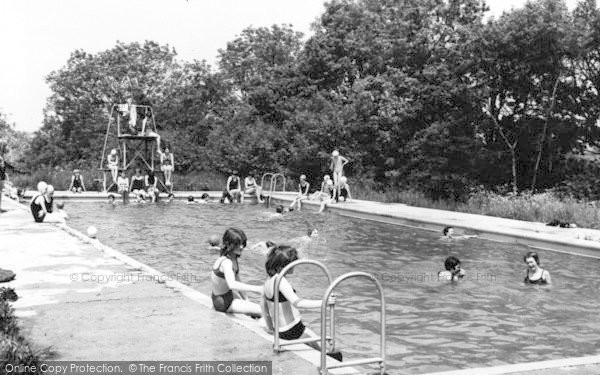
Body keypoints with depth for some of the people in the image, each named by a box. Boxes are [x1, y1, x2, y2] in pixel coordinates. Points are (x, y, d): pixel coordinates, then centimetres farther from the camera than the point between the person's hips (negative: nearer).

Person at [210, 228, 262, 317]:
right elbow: (232, 284, -47)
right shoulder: (226, 262, -29)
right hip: (223, 303, -10)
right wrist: (256, 289, -52)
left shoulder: (234, 258, 1)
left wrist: (246, 300, 12)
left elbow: (238, 281, 12)